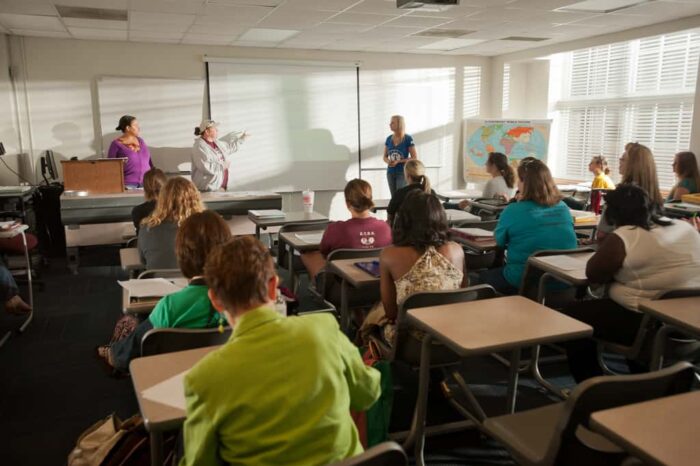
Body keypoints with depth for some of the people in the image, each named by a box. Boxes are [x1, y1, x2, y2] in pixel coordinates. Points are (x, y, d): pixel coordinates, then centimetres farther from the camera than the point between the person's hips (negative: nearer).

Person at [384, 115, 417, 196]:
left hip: (402, 172, -5)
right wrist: (388, 161, -10)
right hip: (390, 172, 5)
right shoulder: (389, 139, 5)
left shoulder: (408, 139, -8)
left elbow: (414, 158, -8)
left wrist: (398, 161, -17)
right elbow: (385, 157, 13)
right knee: (394, 197, 10)